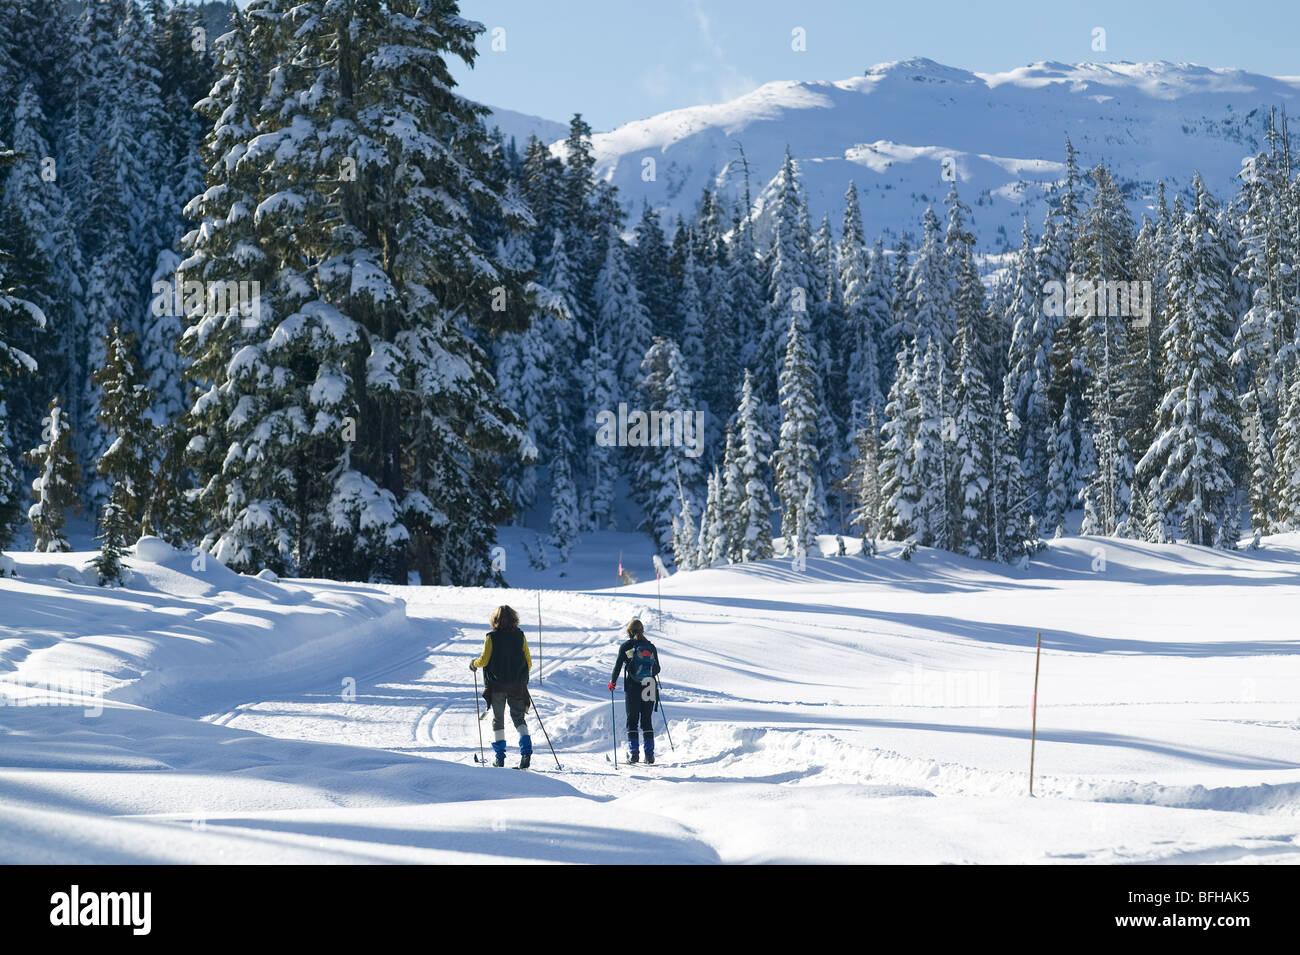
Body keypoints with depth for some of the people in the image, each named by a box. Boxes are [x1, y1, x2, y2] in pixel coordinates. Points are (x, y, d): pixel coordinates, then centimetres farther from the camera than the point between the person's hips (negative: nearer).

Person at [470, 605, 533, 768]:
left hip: (497, 686, -2)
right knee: (519, 719, 8)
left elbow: (484, 660, -10)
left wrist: (474, 663, 12)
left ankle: (500, 756, 10)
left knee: (498, 721, 11)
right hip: (517, 686, 2)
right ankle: (526, 752, -11)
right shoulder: (520, 636, 0)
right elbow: (528, 662, 3)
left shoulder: (492, 638, -8)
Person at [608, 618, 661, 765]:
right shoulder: (651, 646, 9)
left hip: (633, 688, -3)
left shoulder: (626, 646, -1)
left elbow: (618, 665, -4)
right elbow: (657, 669, 12)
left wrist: (613, 682, 10)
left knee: (632, 721, 4)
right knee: (647, 721, 10)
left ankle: (634, 753, -4)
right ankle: (649, 754, 4)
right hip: (650, 689, 3)